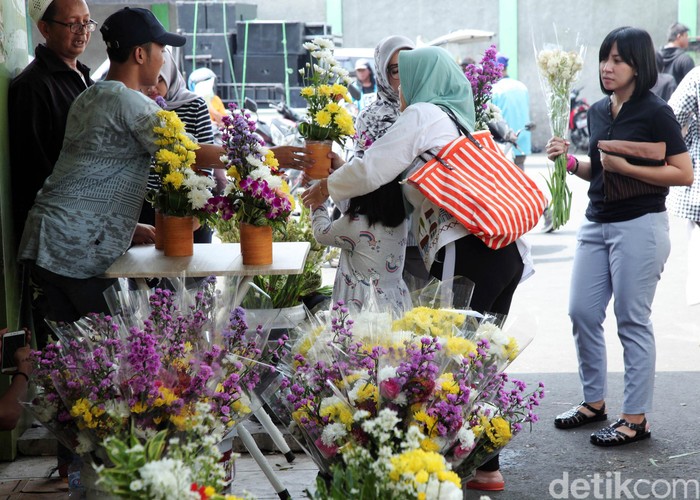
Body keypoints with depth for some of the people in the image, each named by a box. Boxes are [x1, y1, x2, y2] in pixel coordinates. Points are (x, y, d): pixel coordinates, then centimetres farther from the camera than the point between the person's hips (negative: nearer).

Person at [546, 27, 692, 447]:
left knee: (633, 321, -2)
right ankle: (594, 402, 24)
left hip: (640, 225, -7)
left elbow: (684, 174, -13)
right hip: (597, 223, 7)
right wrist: (570, 160, 2)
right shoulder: (598, 111, 10)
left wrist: (626, 167, -19)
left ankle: (636, 419, 7)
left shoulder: (655, 112, -10)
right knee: (582, 313, 8)